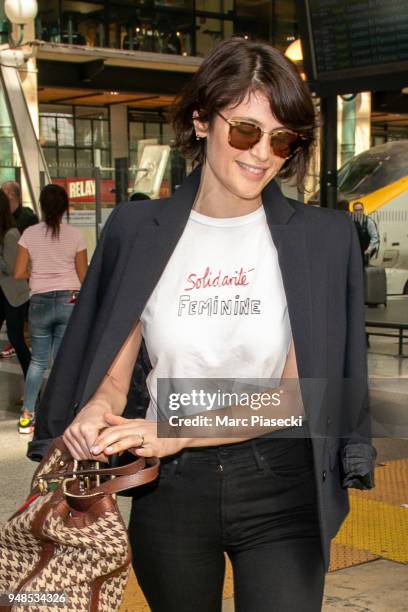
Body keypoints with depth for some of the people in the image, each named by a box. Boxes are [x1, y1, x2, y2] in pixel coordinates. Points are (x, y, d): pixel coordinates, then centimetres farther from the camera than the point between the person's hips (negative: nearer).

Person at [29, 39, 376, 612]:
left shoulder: (324, 236, -5)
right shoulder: (137, 231, -1)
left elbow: (298, 392, -10)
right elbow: (114, 376, 2)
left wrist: (178, 431, -23)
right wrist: (98, 410, -22)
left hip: (280, 486, -1)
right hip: (171, 487, 2)